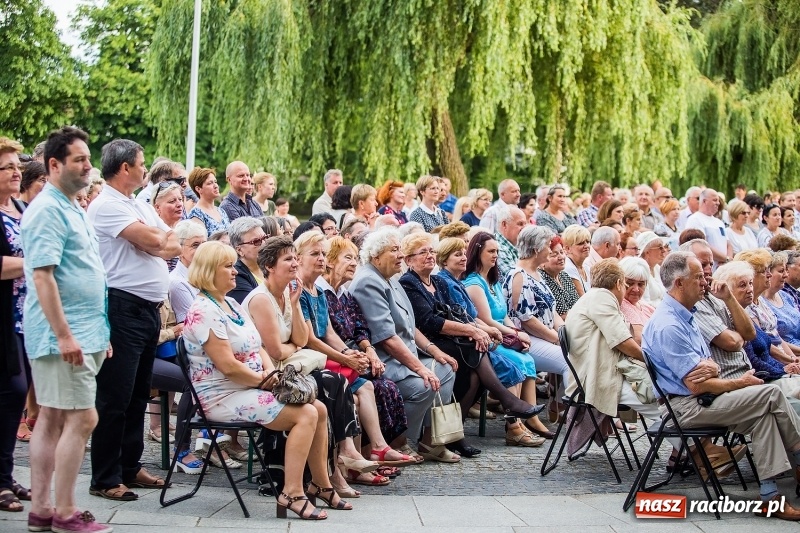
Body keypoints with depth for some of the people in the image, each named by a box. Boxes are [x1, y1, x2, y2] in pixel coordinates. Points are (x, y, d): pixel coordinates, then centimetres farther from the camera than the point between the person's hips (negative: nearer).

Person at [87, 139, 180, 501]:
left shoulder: (141, 207, 18)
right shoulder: (106, 205, -10)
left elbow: (174, 246, 13)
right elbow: (152, 240, -19)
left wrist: (152, 240, -5)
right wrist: (161, 238, 3)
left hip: (149, 308, 9)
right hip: (123, 306, -9)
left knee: (138, 395, 14)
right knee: (115, 397, -5)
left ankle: (130, 467, 23)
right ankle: (105, 478, 0)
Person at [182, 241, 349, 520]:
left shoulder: (231, 304, 14)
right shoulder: (204, 311, -18)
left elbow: (257, 347, 14)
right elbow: (228, 366, -23)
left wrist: (270, 372, -5)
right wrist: (263, 380, -11)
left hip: (249, 389, 10)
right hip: (225, 396, -10)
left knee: (319, 409, 3)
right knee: (306, 414, -20)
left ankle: (321, 484, 12)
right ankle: (292, 493, -20)